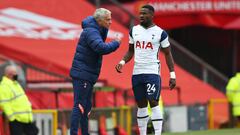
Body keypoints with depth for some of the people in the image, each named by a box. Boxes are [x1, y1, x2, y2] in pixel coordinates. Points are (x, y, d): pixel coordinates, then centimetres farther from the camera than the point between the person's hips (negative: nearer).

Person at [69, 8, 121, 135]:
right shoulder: (91, 32, -18)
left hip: (88, 75, 10)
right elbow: (101, 48, -32)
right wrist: (116, 43, -18)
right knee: (79, 106, -12)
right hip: (82, 74, -10)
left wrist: (105, 29, 2)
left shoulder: (96, 30, 15)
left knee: (86, 106, 15)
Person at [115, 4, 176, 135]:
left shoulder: (160, 33, -2)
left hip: (152, 73, -4)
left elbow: (168, 54, 3)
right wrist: (122, 62, 0)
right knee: (141, 105, 8)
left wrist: (172, 75, -2)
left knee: (154, 103, -13)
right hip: (137, 73, 4)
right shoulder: (134, 30, 9)